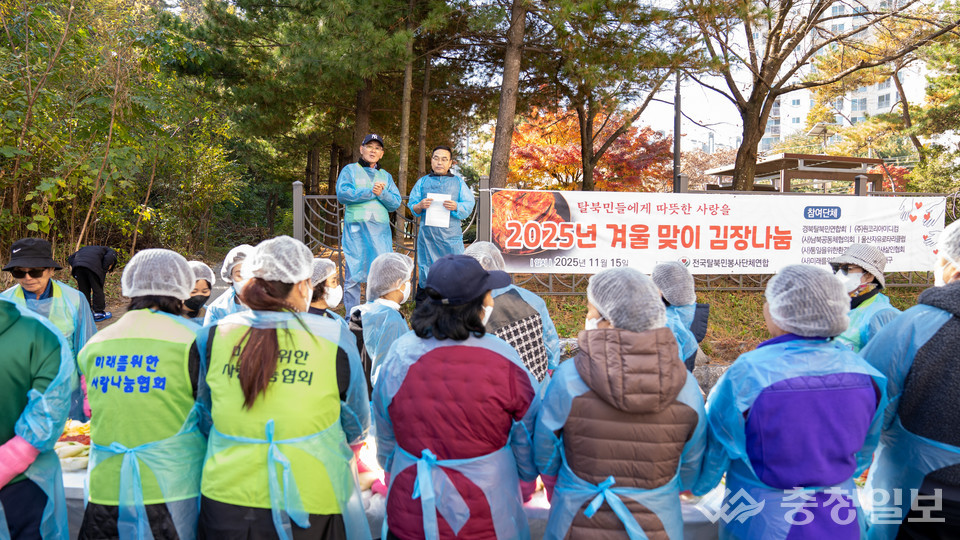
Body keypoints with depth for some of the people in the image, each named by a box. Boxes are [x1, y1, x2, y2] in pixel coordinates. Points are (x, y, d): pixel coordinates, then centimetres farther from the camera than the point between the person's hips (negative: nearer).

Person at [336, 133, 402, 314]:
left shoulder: (386, 176, 22)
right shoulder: (350, 170, 11)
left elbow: (396, 202, 9)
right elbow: (342, 193, -7)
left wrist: (381, 193, -9)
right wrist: (371, 192, -9)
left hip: (380, 230, 3)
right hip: (355, 229, -3)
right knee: (353, 275, -3)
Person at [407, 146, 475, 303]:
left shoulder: (458, 182, 13)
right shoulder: (422, 182, 15)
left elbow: (469, 206, 5)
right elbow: (411, 206, 12)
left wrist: (456, 207, -16)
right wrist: (420, 206, -12)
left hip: (451, 236, 0)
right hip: (427, 235, 0)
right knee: (426, 275, 2)